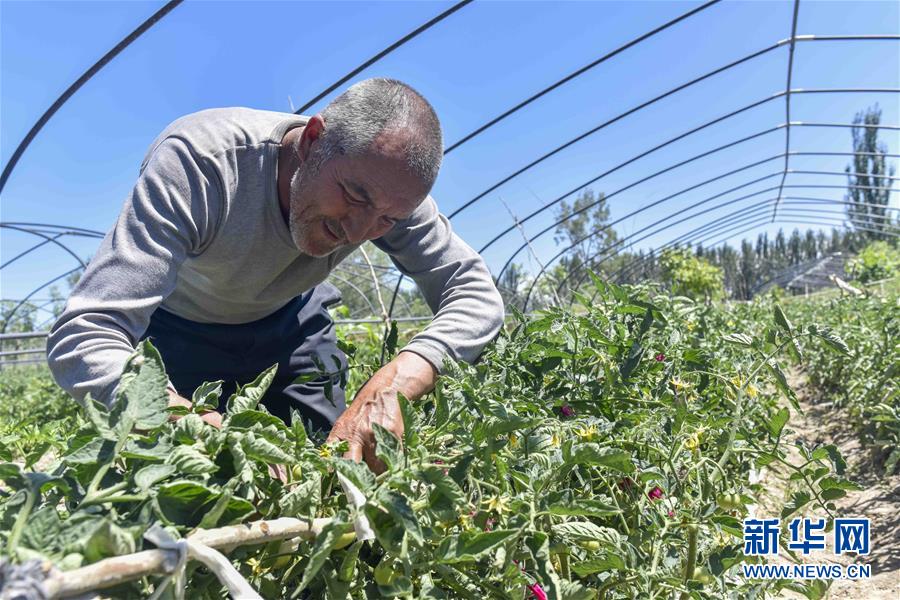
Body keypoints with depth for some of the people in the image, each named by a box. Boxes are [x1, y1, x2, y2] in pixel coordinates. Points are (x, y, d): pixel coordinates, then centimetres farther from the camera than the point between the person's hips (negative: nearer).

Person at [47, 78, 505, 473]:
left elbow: (477, 295, -27)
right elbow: (82, 341, -45)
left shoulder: (388, 182, -28)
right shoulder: (197, 162, -40)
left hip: (289, 319, 2)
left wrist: (392, 385, -46)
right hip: (176, 324, -2)